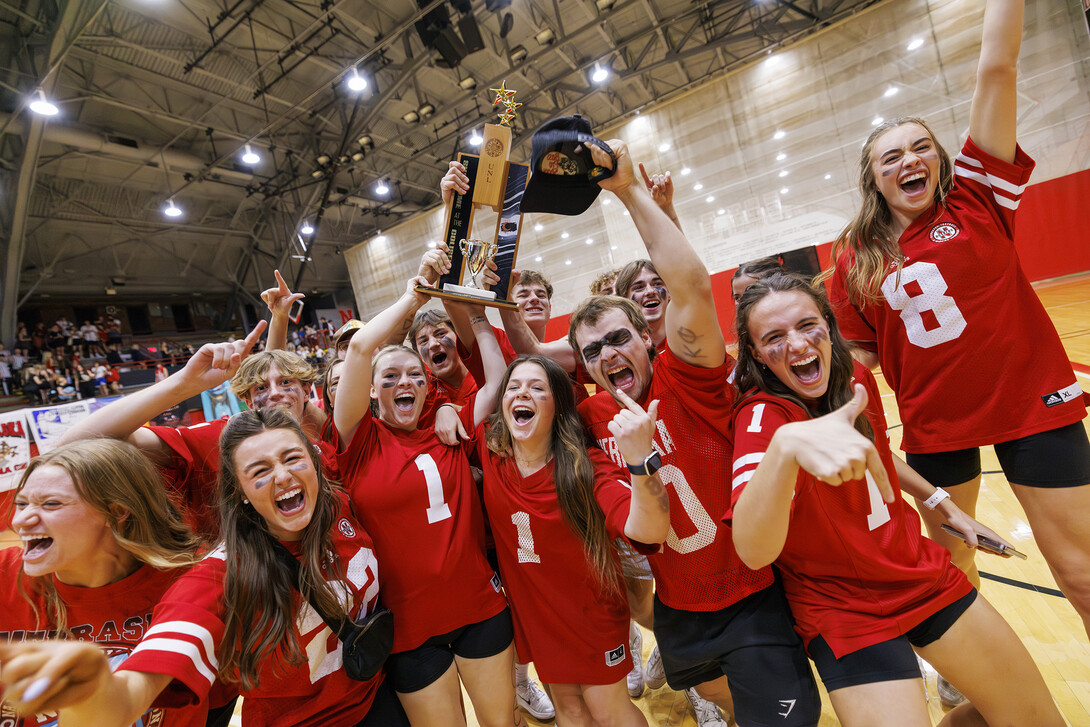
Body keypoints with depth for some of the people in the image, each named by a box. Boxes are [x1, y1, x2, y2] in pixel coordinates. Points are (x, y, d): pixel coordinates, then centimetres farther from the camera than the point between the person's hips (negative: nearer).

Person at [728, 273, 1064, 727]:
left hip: (924, 576, 6)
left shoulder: (856, 378, -6)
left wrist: (937, 500, 18)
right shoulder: (762, 414, -26)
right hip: (843, 612, -6)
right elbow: (754, 552, -43)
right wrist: (787, 444, -57)